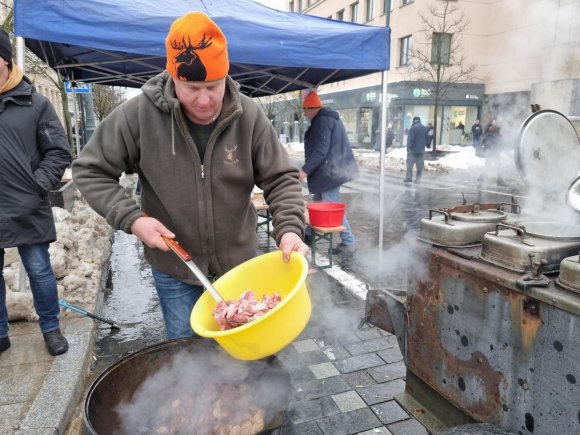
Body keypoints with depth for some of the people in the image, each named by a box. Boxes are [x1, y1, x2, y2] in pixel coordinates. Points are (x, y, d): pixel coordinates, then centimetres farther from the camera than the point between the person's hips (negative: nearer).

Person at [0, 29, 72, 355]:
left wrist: (38, 186, -11)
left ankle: (51, 329, 25)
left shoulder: (34, 103, 0)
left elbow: (59, 152, -1)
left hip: (27, 210, -2)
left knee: (40, 271, 7)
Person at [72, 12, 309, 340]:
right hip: (174, 268, 0)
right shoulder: (139, 115, -16)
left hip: (239, 262, 1)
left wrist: (290, 229, -26)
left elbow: (281, 179, -9)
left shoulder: (250, 116, -14)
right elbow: (90, 171, -6)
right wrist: (131, 219, -19)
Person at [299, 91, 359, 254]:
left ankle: (348, 241, -2)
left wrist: (305, 169, -23)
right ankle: (310, 233, 29)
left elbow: (321, 150, -24)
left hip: (329, 171, -11)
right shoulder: (329, 118, 18)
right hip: (331, 170, 11)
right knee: (317, 203, 18)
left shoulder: (322, 121, -15)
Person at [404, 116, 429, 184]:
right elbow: (427, 139, 13)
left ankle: (409, 177, 1)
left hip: (413, 150, -5)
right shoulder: (425, 128, 8)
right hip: (421, 151, 5)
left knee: (410, 164, 2)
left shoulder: (413, 128, -11)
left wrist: (409, 148, -11)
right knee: (420, 166, 7)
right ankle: (418, 179, 7)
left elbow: (410, 140, -15)